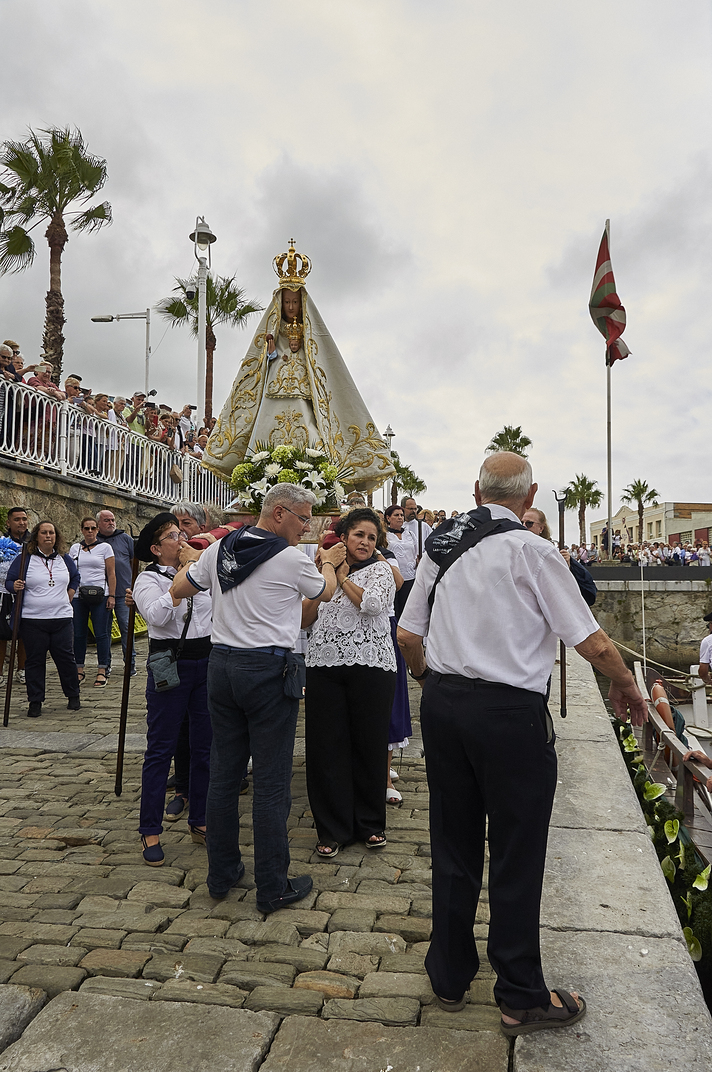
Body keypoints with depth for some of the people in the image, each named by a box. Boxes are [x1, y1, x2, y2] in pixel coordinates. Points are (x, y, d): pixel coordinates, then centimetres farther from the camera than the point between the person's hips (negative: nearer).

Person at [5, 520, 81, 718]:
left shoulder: (64, 559, 10)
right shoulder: (24, 559, 0)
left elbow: (75, 577, 26)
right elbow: (9, 582, 2)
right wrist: (15, 586, -19)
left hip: (61, 618, 2)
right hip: (32, 620, -2)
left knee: (65, 657, 4)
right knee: (35, 661, 3)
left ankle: (73, 696, 19)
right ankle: (35, 701, 13)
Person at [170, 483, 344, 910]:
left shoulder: (220, 549, 5)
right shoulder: (292, 559, -10)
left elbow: (178, 590, 16)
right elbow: (326, 591, 9)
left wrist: (192, 560, 35)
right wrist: (330, 562, 30)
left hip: (222, 663, 6)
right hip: (270, 670, -6)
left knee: (223, 774, 14)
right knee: (271, 783, 2)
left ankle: (221, 874, 27)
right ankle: (273, 888, 12)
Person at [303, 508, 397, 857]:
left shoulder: (380, 570, 6)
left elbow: (372, 603, -15)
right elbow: (305, 619, 4)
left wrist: (342, 577, -3)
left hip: (370, 666, -2)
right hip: (324, 665, 2)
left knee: (369, 745, 7)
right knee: (326, 747, 4)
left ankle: (370, 824, 25)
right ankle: (333, 828, 18)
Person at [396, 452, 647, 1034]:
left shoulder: (440, 545, 5)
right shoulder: (531, 551, -12)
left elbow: (408, 636, 9)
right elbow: (594, 643, -10)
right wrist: (626, 685, 10)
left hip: (443, 703, 6)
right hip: (511, 711, -5)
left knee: (453, 845, 17)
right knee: (515, 855, 10)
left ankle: (450, 977, 34)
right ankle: (522, 996, 27)